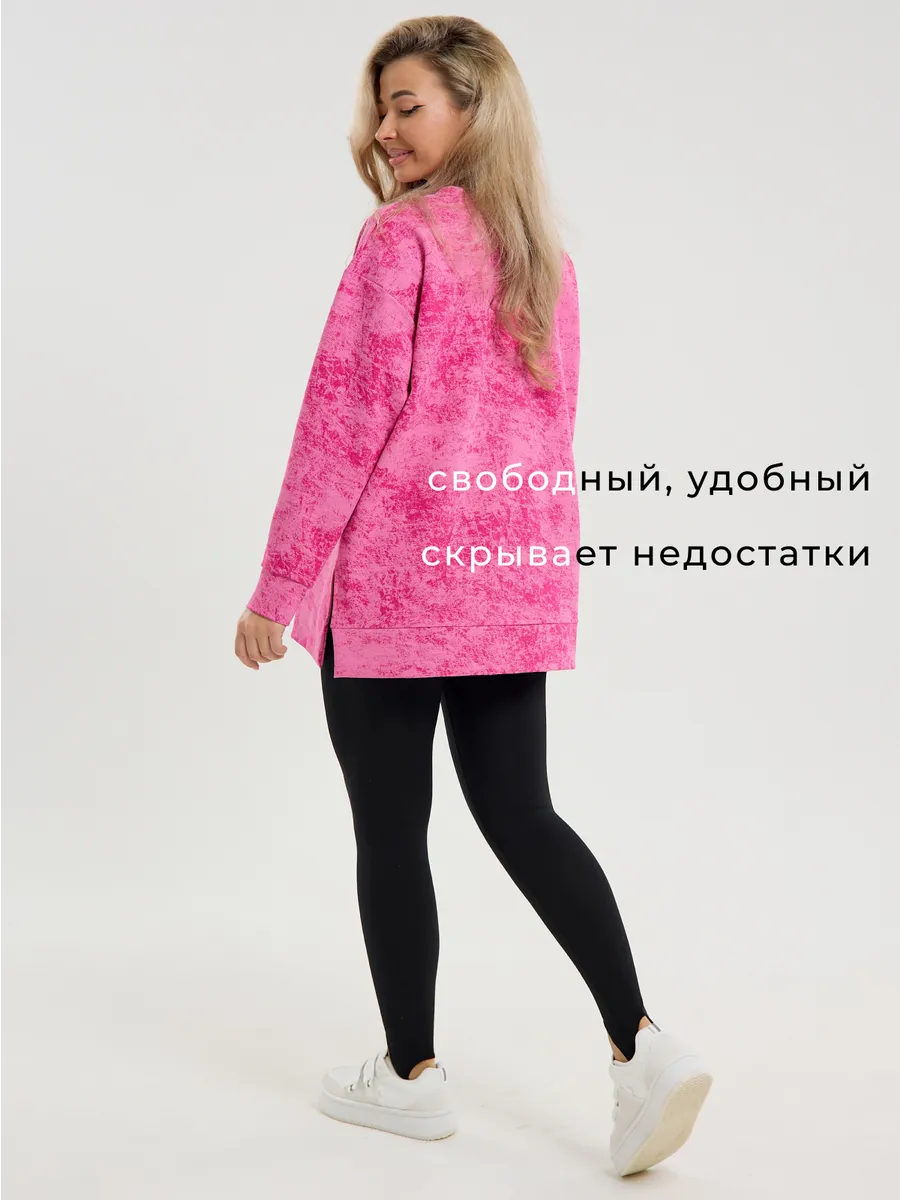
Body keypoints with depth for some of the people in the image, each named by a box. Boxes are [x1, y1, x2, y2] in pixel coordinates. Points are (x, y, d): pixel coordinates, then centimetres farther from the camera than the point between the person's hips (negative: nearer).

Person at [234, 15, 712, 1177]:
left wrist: (278, 586, -8)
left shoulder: (401, 236, -10)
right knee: (520, 812, 11)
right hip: (519, 570, 7)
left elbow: (348, 414, -14)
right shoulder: (547, 257, 13)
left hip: (396, 568, -7)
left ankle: (411, 1072, 19)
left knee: (390, 828, 6)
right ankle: (642, 1044, 0)